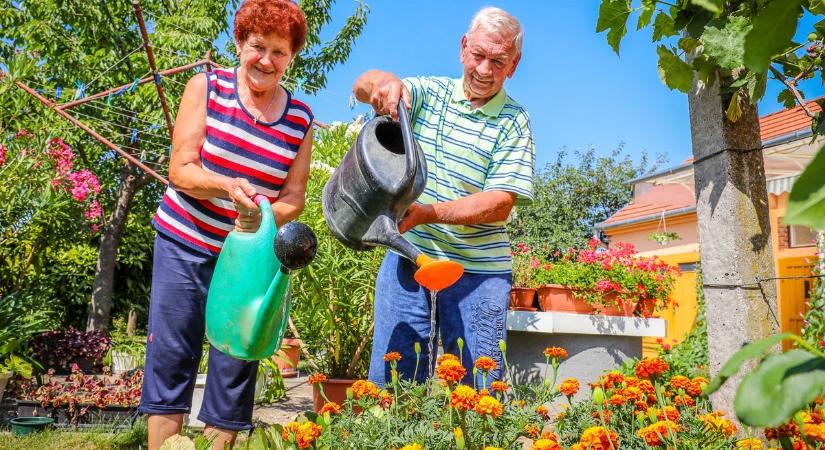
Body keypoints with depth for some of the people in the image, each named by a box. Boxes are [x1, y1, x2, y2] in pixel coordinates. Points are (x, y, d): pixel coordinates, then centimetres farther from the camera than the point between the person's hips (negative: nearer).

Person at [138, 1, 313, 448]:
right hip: (185, 243, -1)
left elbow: (293, 197, 1)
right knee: (170, 358, 2)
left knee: (236, 365, 5)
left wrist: (261, 218, -20)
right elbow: (180, 171, -9)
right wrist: (227, 186, -29)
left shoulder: (300, 119, 0)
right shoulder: (206, 86, -4)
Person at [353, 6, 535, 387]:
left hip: (477, 270, -1)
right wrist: (383, 80, -31)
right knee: (388, 381, 6)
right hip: (407, 257, 2)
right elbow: (361, 88, -7)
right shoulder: (429, 92, 7)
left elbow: (501, 204, -10)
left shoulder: (514, 122, -1)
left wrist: (429, 212, -22)